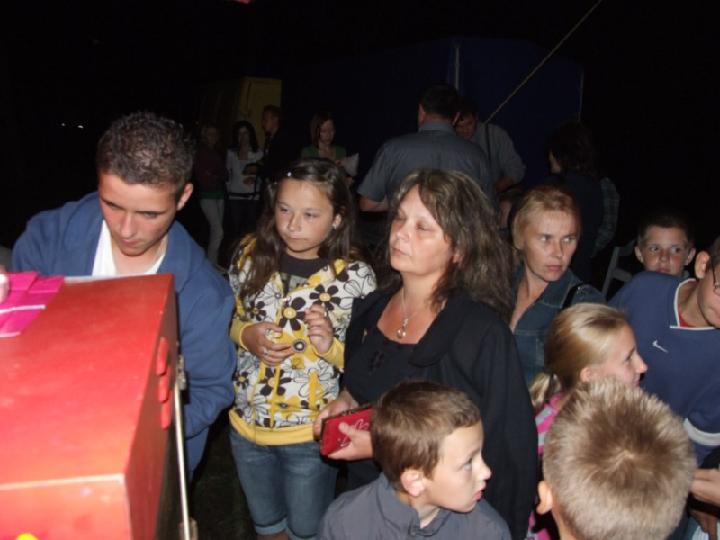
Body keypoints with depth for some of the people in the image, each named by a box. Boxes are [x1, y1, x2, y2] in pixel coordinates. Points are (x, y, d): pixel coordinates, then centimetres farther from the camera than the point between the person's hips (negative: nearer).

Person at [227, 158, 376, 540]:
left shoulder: (355, 276, -18)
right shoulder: (251, 255, -9)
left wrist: (331, 346, -29)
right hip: (247, 422, 4)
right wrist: (244, 334, -15)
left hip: (311, 433, -3)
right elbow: (224, 319, 6)